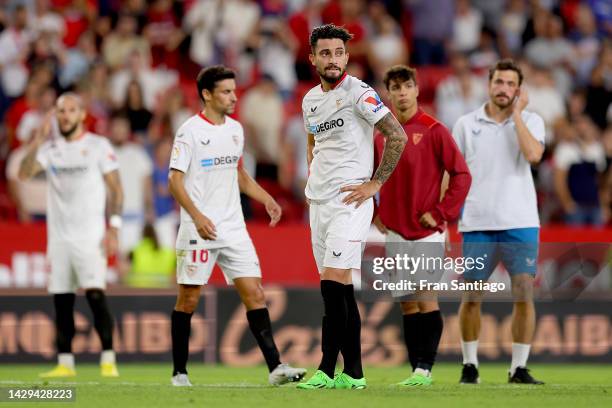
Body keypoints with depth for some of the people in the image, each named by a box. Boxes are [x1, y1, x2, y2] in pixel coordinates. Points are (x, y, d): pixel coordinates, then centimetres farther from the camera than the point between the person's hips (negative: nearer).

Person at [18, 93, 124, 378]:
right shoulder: (50, 148, 11)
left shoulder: (99, 146, 0)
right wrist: (39, 139, -10)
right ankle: (65, 363, 10)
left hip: (89, 236, -5)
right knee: (61, 301, 5)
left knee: (95, 294, -15)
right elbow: (24, 173, -4)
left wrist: (113, 228, -10)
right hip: (59, 235, 5)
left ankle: (108, 360, -14)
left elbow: (116, 189, -1)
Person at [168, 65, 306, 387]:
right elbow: (175, 181, -13)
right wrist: (197, 216, -26)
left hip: (234, 229, 6)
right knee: (188, 299, 1)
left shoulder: (235, 129, 12)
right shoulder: (190, 131, -8)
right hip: (198, 229, -6)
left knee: (254, 292, -4)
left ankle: (275, 367, -9)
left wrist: (267, 200, 14)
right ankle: (179, 372, 12)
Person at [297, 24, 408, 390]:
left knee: (333, 284, -16)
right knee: (342, 290, 8)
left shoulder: (358, 93, -9)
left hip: (349, 202, -8)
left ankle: (327, 370, -13)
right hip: (319, 203, 8)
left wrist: (376, 183, -13)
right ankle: (353, 373, 11)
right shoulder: (310, 100, 14)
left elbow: (397, 136, -14)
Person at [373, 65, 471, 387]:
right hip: (394, 231, 5)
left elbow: (461, 174, -8)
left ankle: (425, 369, -8)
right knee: (407, 304, 6)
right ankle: (416, 369, 9)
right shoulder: (380, 134, 8)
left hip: (426, 230, -5)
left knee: (426, 298, -9)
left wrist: (441, 213, -11)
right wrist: (373, 213, 10)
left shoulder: (433, 130, -6)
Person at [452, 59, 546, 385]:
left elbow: (533, 154, -16)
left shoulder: (531, 121, 4)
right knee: (471, 297, 0)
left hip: (520, 223, -1)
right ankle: (470, 365, 14)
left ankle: (519, 368, 1)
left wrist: (516, 113, -9)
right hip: (477, 225, 1)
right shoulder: (466, 124, 7)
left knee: (524, 295, -7)